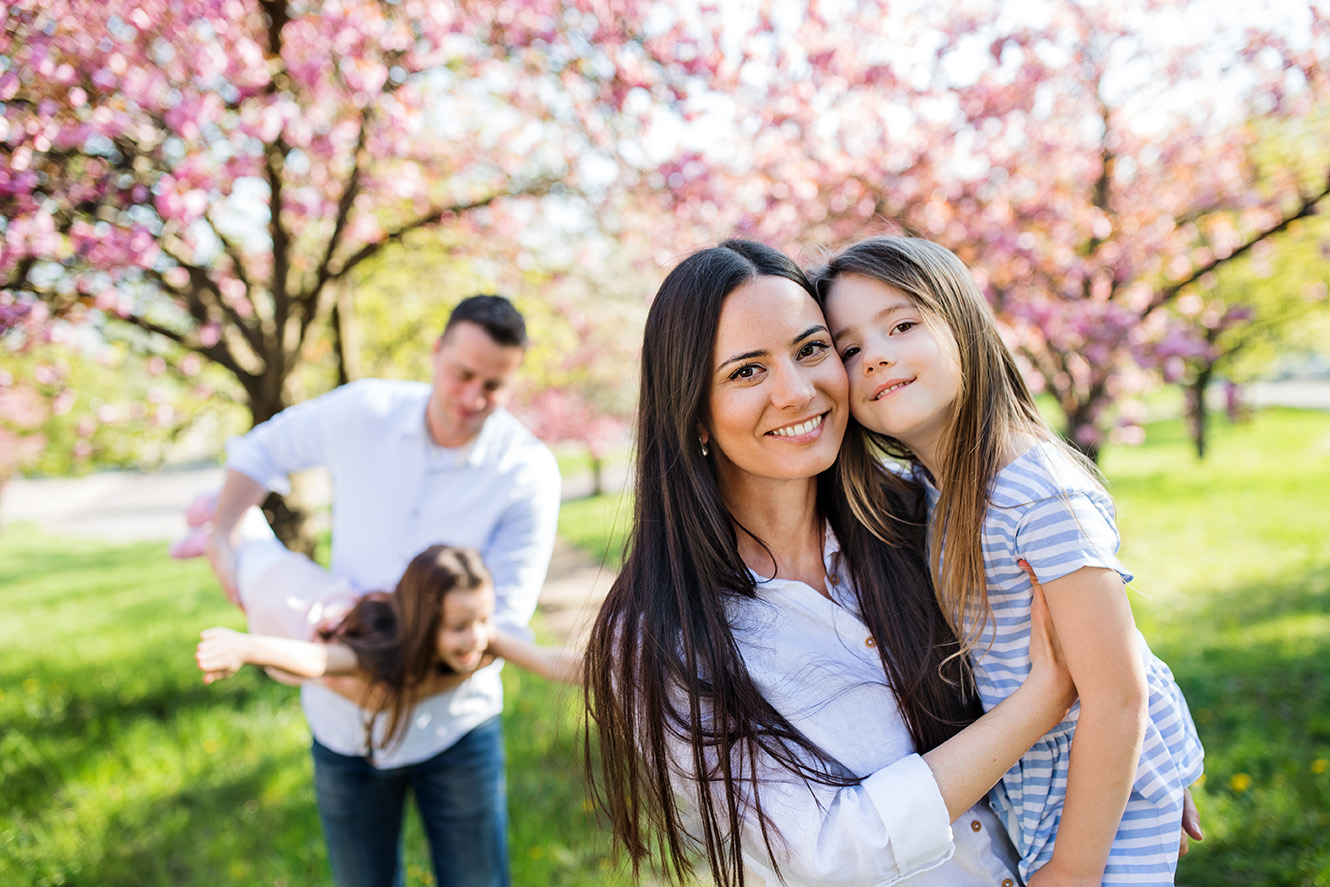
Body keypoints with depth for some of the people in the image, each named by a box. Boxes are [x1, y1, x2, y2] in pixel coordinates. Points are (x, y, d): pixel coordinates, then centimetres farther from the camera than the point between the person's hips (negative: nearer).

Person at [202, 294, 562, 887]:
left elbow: (502, 622, -20)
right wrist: (221, 537, -4)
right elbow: (262, 450, 10)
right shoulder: (363, 412, -9)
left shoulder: (528, 472, -17)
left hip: (451, 724, -2)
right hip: (343, 725, 2)